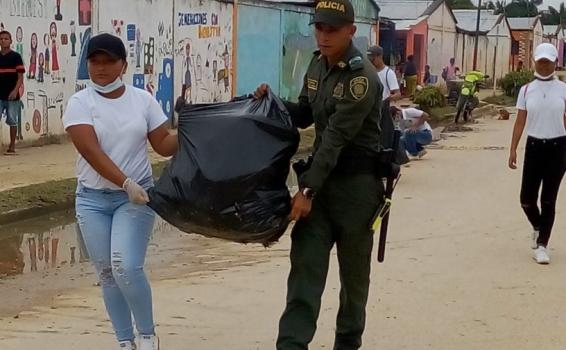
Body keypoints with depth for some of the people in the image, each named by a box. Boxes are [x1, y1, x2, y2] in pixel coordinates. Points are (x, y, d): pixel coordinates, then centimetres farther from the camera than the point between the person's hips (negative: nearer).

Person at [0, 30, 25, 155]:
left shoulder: (16, 57, -1)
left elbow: (20, 77, -3)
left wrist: (15, 91, -16)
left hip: (12, 96, -2)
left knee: (12, 121, 3)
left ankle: (12, 147, 10)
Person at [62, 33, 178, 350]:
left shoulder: (142, 99, 1)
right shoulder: (80, 103, -5)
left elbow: (165, 144, 3)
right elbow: (91, 150, -18)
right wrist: (125, 183, -27)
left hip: (136, 197, -1)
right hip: (93, 199, 1)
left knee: (126, 267, -16)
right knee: (107, 273, 5)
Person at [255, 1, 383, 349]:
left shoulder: (362, 77, -19)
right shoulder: (317, 65, 6)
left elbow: (336, 137, -24)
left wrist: (307, 189, -26)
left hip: (356, 183, -6)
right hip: (320, 175, 6)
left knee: (353, 270, 8)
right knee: (305, 264, -3)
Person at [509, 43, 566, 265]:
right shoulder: (526, 90, 2)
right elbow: (520, 122, 4)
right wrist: (513, 150, -2)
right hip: (534, 146, 1)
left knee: (548, 199, 1)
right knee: (527, 199, 0)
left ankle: (542, 245, 11)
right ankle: (537, 227, 32)